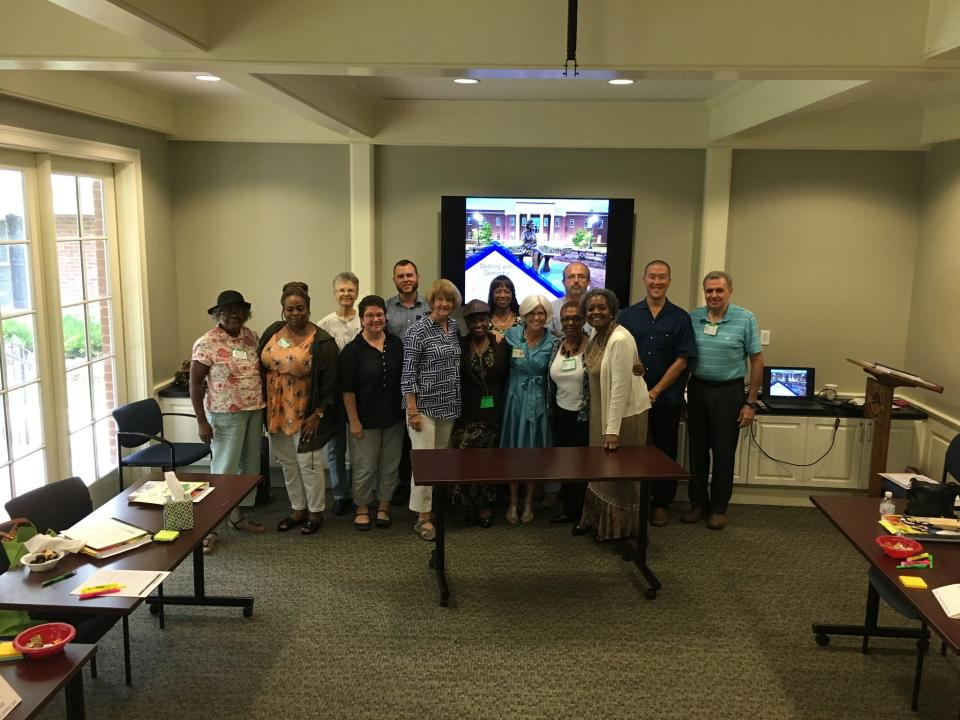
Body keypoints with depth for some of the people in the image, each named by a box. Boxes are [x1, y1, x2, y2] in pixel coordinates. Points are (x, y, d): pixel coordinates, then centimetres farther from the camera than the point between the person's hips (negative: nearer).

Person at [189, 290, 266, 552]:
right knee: (224, 470, -3)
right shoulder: (206, 343, -13)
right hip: (226, 415, -6)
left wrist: (264, 408, 12)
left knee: (250, 467, 14)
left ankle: (238, 516, 29)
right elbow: (194, 382, -12)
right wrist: (201, 421, -16)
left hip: (254, 411, 7)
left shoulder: (251, 336, 5)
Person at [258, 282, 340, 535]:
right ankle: (298, 509, 29)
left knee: (308, 462, 2)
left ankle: (316, 512, 19)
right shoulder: (273, 331, 3)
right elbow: (260, 365, 11)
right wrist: (263, 404, 7)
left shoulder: (321, 341, -13)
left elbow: (329, 381, -13)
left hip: (303, 414, -6)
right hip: (276, 411, 6)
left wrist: (318, 414, -16)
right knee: (287, 463, 15)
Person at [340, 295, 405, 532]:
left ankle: (383, 507, 28)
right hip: (366, 419, -4)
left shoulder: (396, 344, 3)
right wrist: (354, 421, -12)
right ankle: (362, 509, 23)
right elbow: (347, 390, -10)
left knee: (389, 466, 11)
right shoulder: (352, 350, -9)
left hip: (393, 417, 4)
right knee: (365, 467, 4)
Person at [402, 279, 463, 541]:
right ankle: (423, 518, 4)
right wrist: (412, 410, -15)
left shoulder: (455, 327, 8)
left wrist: (457, 402, 12)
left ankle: (434, 508, 24)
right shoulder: (417, 331, -11)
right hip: (424, 406, -6)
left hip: (449, 406, 6)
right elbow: (408, 374, -12)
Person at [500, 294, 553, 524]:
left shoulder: (552, 342, -4)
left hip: (538, 400, 0)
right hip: (515, 398, 0)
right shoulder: (512, 335, -4)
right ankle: (513, 502, 22)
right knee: (513, 450, 6)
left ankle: (528, 502, 24)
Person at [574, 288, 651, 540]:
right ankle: (596, 520, 30)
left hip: (625, 412, -8)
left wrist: (613, 429, -25)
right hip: (602, 411, 8)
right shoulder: (595, 336, 3)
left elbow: (620, 386, -25)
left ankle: (619, 528, 22)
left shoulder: (620, 339, -23)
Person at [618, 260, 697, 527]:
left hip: (666, 398, -1)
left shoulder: (680, 318, 2)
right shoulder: (628, 315, 6)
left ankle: (661, 504, 18)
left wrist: (656, 391, -9)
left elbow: (682, 361, -3)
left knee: (664, 452, 7)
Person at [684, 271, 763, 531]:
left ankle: (719, 508, 18)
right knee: (697, 450, 10)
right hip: (697, 389, 3)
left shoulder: (746, 319, -6)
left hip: (729, 392, -2)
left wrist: (751, 403, -5)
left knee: (723, 453, 4)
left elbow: (757, 361, -3)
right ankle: (698, 503, 23)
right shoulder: (693, 318, 1)